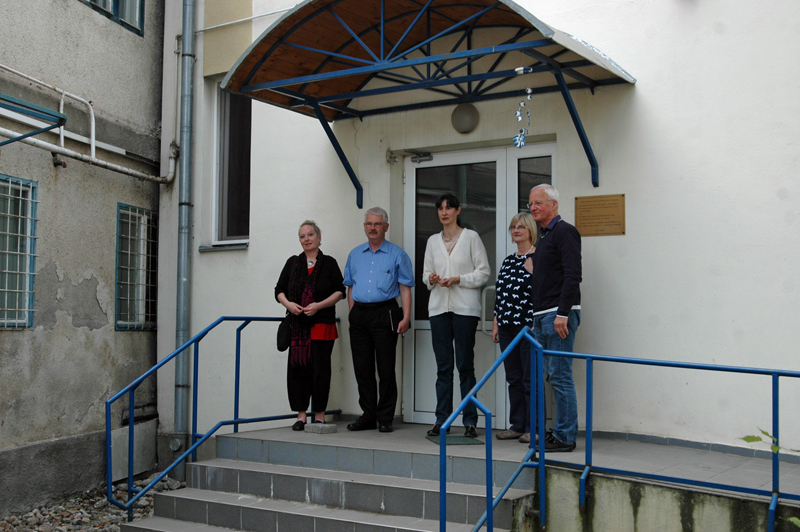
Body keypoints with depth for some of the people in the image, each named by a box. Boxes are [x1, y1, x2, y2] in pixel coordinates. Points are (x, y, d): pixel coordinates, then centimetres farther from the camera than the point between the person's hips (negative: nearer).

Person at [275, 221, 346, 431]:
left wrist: (319, 305, -11)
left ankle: (319, 415, 7)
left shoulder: (329, 263, 6)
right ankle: (301, 415, 7)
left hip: (322, 324, -2)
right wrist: (288, 304, -7)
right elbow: (279, 289, 13)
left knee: (320, 369, -2)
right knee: (297, 368, -1)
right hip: (298, 326, 2)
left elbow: (339, 291, 2)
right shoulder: (293, 262, 13)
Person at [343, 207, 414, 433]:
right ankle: (368, 415, 16)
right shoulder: (355, 254, 16)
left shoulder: (397, 254, 3)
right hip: (359, 316, 4)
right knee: (362, 368, 7)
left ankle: (385, 418, 6)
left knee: (386, 369, -2)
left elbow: (405, 288, -1)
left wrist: (406, 317, -10)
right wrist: (352, 316, 11)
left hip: (384, 314, -4)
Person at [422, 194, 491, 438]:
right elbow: (426, 273, 18)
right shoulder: (433, 241, 14)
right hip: (439, 307, 4)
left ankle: (470, 420, 3)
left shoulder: (471, 237, 2)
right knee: (443, 366, 5)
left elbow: (483, 272, -1)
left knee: (465, 365, -4)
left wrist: (458, 279, -13)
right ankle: (442, 419, 11)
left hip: (465, 308, -4)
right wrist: (432, 279, -4)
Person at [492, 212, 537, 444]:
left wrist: (536, 324, -16)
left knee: (530, 379, -3)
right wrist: (496, 323, 13)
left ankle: (533, 428, 4)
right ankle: (517, 426, 18)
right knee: (513, 378, 10)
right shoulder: (508, 260, 15)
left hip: (528, 326, -7)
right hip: (507, 327, 7)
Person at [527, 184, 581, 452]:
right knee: (553, 376, 11)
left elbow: (572, 275, -17)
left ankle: (565, 437, -2)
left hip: (559, 315, -10)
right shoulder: (544, 238, 22)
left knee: (560, 376, -7)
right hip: (542, 316, 10)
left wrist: (562, 313, -22)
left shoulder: (565, 231, -7)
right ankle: (561, 431, 18)